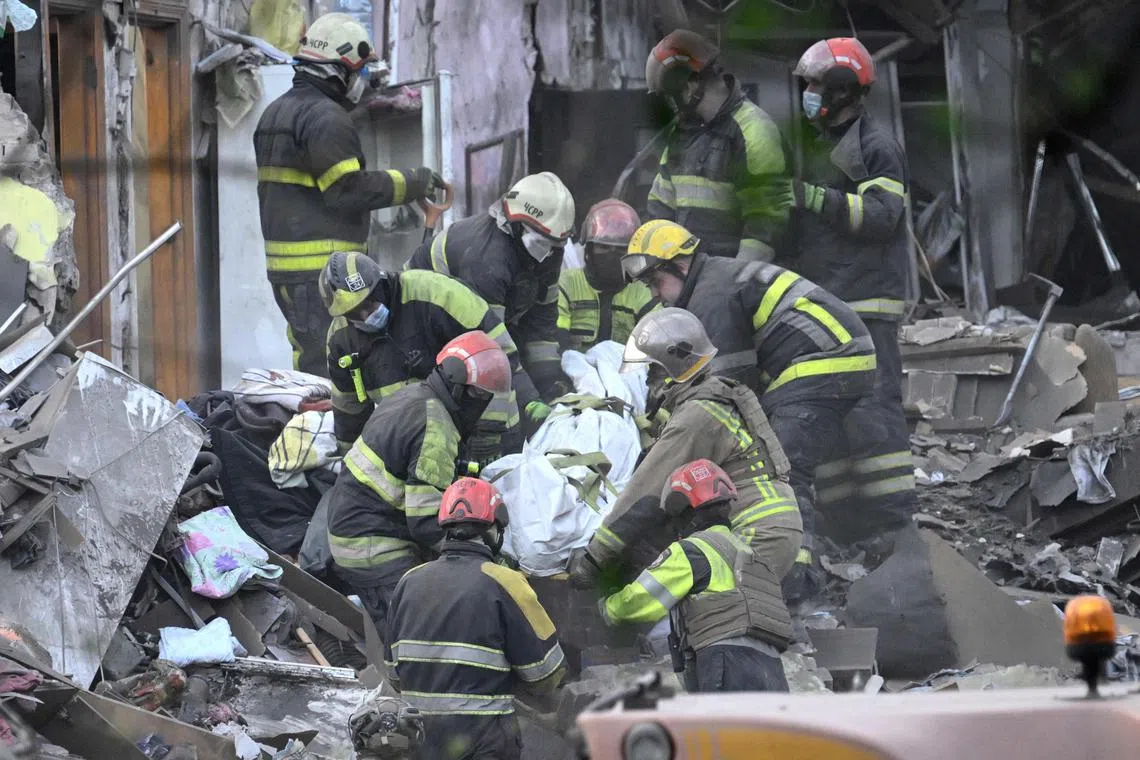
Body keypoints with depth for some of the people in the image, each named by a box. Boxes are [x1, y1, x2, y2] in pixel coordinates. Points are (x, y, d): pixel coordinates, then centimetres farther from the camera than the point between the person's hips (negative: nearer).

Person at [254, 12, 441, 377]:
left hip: (283, 265, 10)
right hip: (322, 272, -10)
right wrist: (409, 183, -9)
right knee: (327, 364, -11)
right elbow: (349, 190, -18)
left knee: (309, 360, 11)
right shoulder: (326, 118, -13)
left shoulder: (275, 112, 19)